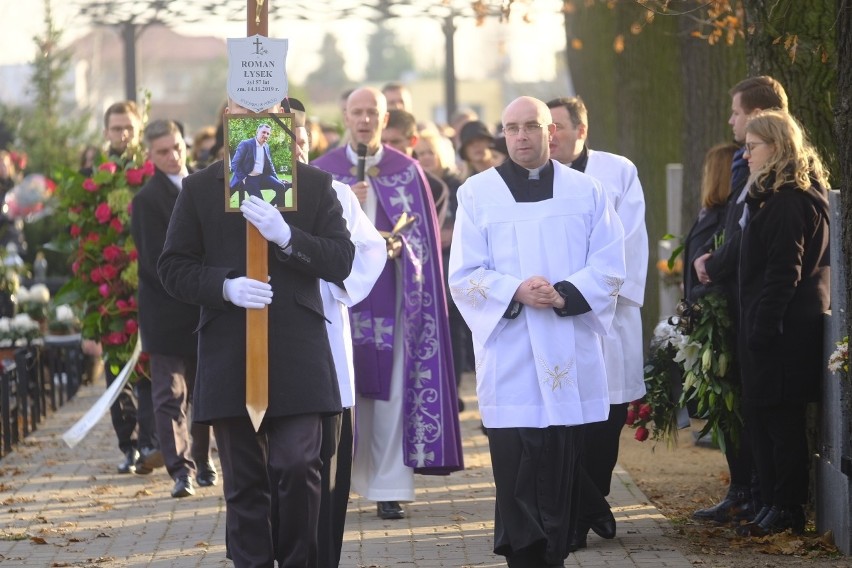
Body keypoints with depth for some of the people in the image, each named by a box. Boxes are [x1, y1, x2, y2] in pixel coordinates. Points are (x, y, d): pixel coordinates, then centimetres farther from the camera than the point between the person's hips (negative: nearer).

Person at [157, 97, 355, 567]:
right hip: (228, 357, 1)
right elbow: (173, 268, 5)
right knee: (244, 483, 5)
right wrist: (226, 286, -13)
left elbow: (341, 261, 0)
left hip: (297, 355, -1)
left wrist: (286, 236, -16)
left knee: (298, 467, -11)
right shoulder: (199, 188, 9)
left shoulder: (315, 185, 8)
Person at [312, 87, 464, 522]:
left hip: (392, 293, 0)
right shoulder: (322, 171, 6)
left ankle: (389, 486, 0)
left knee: (393, 388, -3)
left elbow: (424, 236, 6)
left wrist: (400, 247, -14)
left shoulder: (407, 171, 7)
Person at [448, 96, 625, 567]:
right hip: (509, 352, -2)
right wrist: (516, 292, -17)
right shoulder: (478, 194, 4)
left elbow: (609, 265, 4)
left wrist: (565, 294, -14)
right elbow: (463, 275, 0)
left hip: (570, 353, 2)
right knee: (516, 470, -6)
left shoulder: (585, 191, 8)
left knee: (563, 470, 3)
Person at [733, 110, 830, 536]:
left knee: (780, 420, -5)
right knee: (761, 416, 11)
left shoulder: (787, 201, -15)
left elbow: (783, 272, -20)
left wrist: (763, 327, -20)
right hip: (772, 327, 10)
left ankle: (788, 510, 0)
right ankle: (774, 505, 14)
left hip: (784, 332, -10)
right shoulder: (776, 195, 18)